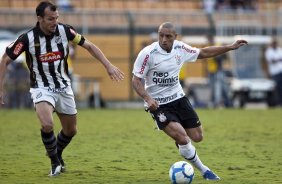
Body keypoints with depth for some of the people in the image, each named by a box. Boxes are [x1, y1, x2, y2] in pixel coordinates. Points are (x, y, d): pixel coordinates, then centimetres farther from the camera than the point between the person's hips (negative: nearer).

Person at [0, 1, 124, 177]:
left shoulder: (64, 30, -12)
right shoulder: (28, 38, -19)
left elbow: (89, 45, 0)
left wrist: (109, 65, -7)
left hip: (63, 87, 4)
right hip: (42, 88, -4)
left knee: (70, 130, 13)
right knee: (47, 124, -28)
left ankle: (57, 153, 45)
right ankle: (55, 162, -3)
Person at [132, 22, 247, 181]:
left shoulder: (180, 48, -3)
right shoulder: (148, 53, -19)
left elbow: (203, 53, 12)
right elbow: (136, 80, -14)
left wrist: (230, 47, 9)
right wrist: (148, 99, -30)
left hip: (178, 98, 5)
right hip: (158, 104, -5)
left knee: (197, 137, 4)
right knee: (182, 138, -21)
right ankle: (203, 170, -1)